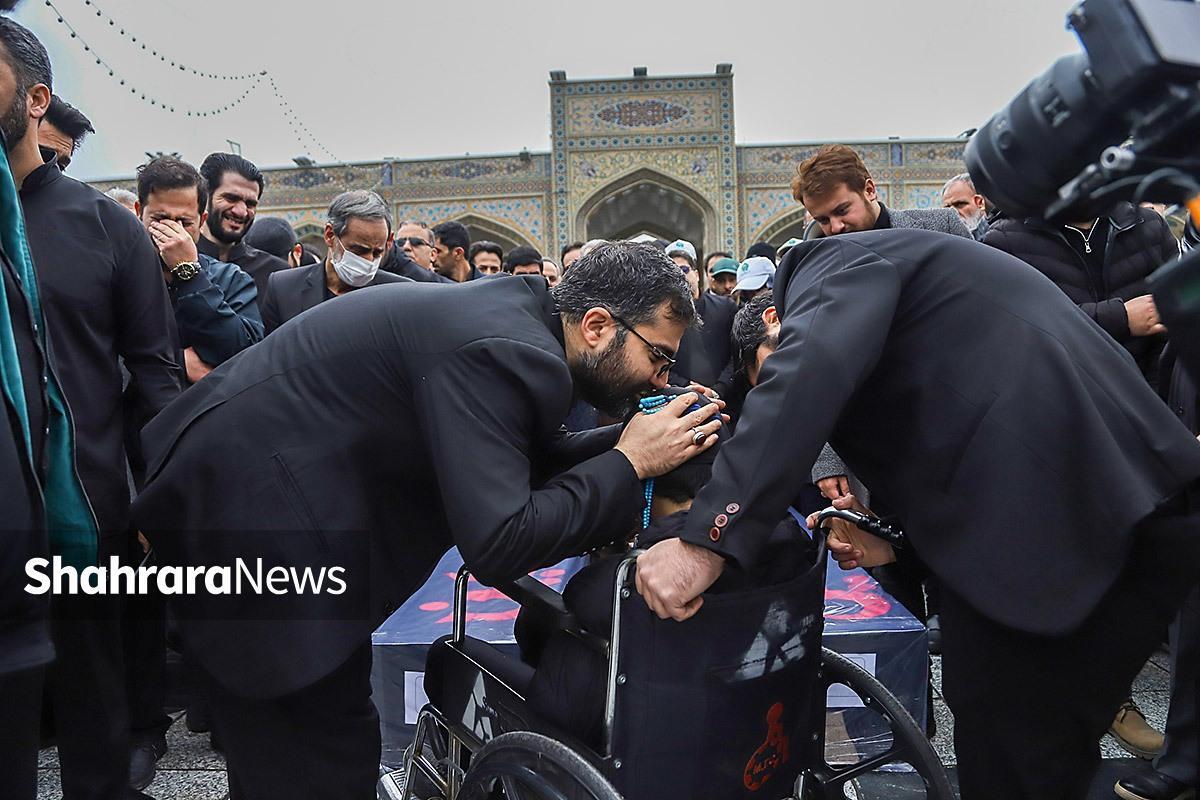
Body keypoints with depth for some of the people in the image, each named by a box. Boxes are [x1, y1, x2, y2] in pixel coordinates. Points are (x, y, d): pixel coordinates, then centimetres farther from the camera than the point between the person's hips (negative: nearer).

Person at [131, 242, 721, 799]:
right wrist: (630, 462, -18)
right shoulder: (508, 353, -23)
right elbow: (497, 544, -27)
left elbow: (522, 462, 14)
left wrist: (624, 440, 1)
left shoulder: (514, 313, 6)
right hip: (254, 507, -10)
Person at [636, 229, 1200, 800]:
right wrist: (899, 544, 17)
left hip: (1040, 525, -10)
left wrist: (708, 538, -26)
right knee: (1050, 747, 23)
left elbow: (810, 370, -21)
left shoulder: (840, 261, 3)